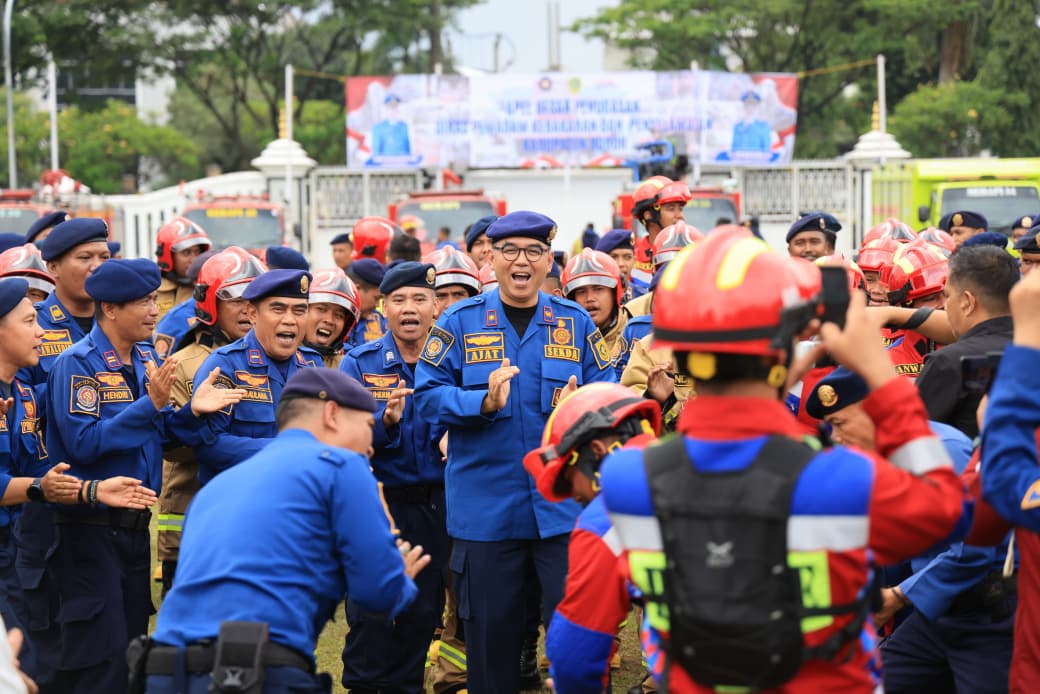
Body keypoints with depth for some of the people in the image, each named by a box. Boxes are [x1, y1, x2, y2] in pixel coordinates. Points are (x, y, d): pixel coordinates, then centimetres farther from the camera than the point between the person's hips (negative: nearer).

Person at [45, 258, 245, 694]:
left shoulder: (146, 359, 9)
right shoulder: (78, 364, -14)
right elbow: (82, 444, -23)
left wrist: (191, 411, -6)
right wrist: (150, 404, -25)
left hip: (135, 524, 8)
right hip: (91, 527, -8)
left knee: (133, 647, 14)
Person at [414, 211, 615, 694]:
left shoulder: (574, 322, 5)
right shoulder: (460, 321, 0)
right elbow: (427, 394, -4)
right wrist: (484, 402, -20)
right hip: (486, 503, -1)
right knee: (491, 626, 9)